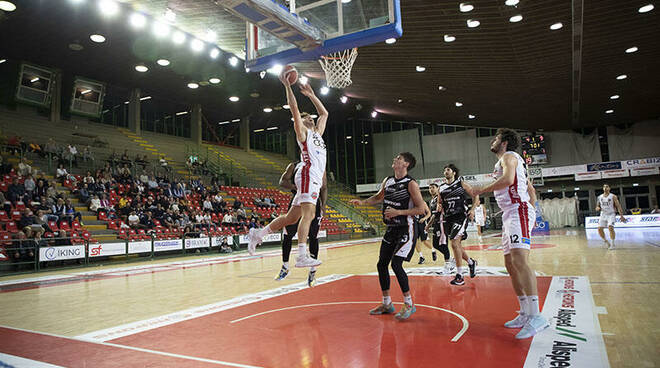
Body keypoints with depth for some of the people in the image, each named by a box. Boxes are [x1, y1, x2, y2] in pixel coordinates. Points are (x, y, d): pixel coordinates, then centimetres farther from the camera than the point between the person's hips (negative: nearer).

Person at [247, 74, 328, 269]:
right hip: (308, 175, -8)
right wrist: (287, 85, 2)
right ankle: (302, 257, -23)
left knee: (291, 217, 7)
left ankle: (258, 234, 17)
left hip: (315, 178, 8)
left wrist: (311, 95, 38)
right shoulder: (302, 132, 7)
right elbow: (294, 107, -2)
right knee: (308, 215, -18)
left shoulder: (317, 133, 29)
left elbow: (324, 113, 40)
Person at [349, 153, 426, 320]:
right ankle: (387, 304, 23)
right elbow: (379, 197, 24)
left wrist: (398, 212, -23)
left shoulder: (411, 184, -14)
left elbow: (421, 209, -16)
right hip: (391, 229, 8)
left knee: (396, 264, -17)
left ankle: (409, 304, 0)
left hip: (406, 230, -8)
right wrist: (362, 202, 11)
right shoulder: (387, 181, 7)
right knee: (381, 264, 8)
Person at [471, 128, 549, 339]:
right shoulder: (507, 161, 29)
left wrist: (482, 190, -13)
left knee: (519, 260, -23)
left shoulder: (509, 156, 0)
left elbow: (508, 179, -22)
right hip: (510, 215, 11)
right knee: (510, 265, 10)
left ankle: (536, 316, -28)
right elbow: (531, 190, 31)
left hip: (518, 211, -11)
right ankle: (525, 314, 16)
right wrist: (530, 210, 28)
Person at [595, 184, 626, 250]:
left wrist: (621, 216, -11)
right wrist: (597, 208, -11)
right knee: (599, 229, -8)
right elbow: (597, 207, 14)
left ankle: (612, 244, -11)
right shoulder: (599, 197, 7)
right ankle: (605, 241, 13)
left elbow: (618, 206, -5)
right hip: (603, 215, 4)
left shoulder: (613, 196, -3)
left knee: (610, 227, -21)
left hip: (611, 214, -4)